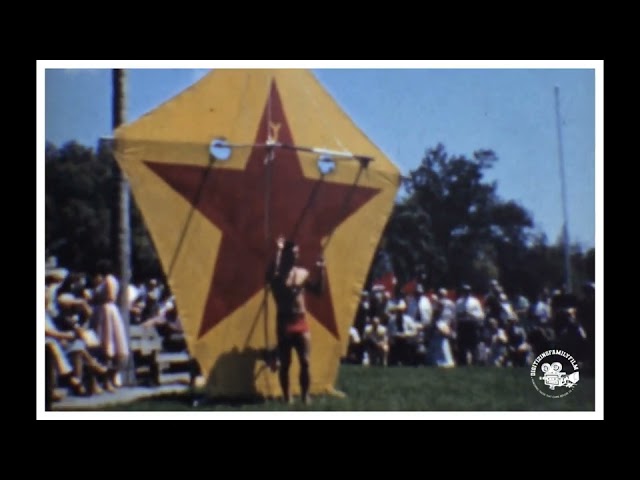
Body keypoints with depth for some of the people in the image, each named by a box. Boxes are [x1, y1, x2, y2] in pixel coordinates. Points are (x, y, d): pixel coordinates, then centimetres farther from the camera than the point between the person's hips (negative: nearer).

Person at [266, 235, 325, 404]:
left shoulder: (303, 273, 10)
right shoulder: (278, 274, -5)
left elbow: (319, 290, 11)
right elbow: (271, 275, -30)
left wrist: (321, 272, 0)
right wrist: (278, 250, -27)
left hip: (301, 321, 4)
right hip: (284, 322, -4)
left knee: (305, 362, 2)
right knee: (285, 363, 2)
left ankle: (305, 395, 10)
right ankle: (287, 397, 8)